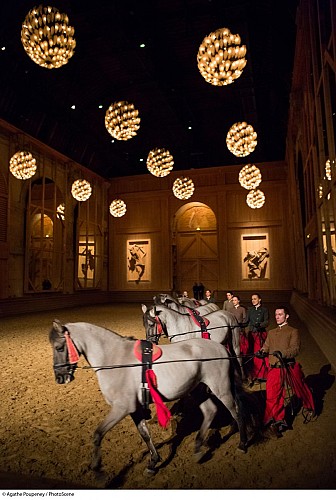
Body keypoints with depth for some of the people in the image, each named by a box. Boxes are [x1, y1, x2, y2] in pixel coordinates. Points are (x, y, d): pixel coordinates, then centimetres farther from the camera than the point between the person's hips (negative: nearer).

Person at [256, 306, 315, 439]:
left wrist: (282, 353, -27)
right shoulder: (271, 333, 19)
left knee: (301, 389, 16)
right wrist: (262, 352, -14)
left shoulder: (293, 331, 3)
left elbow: (295, 349, -10)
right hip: (274, 368, 3)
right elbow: (266, 346, 10)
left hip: (289, 367, -2)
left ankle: (310, 407, 47)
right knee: (273, 395, -9)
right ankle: (277, 422, 3)